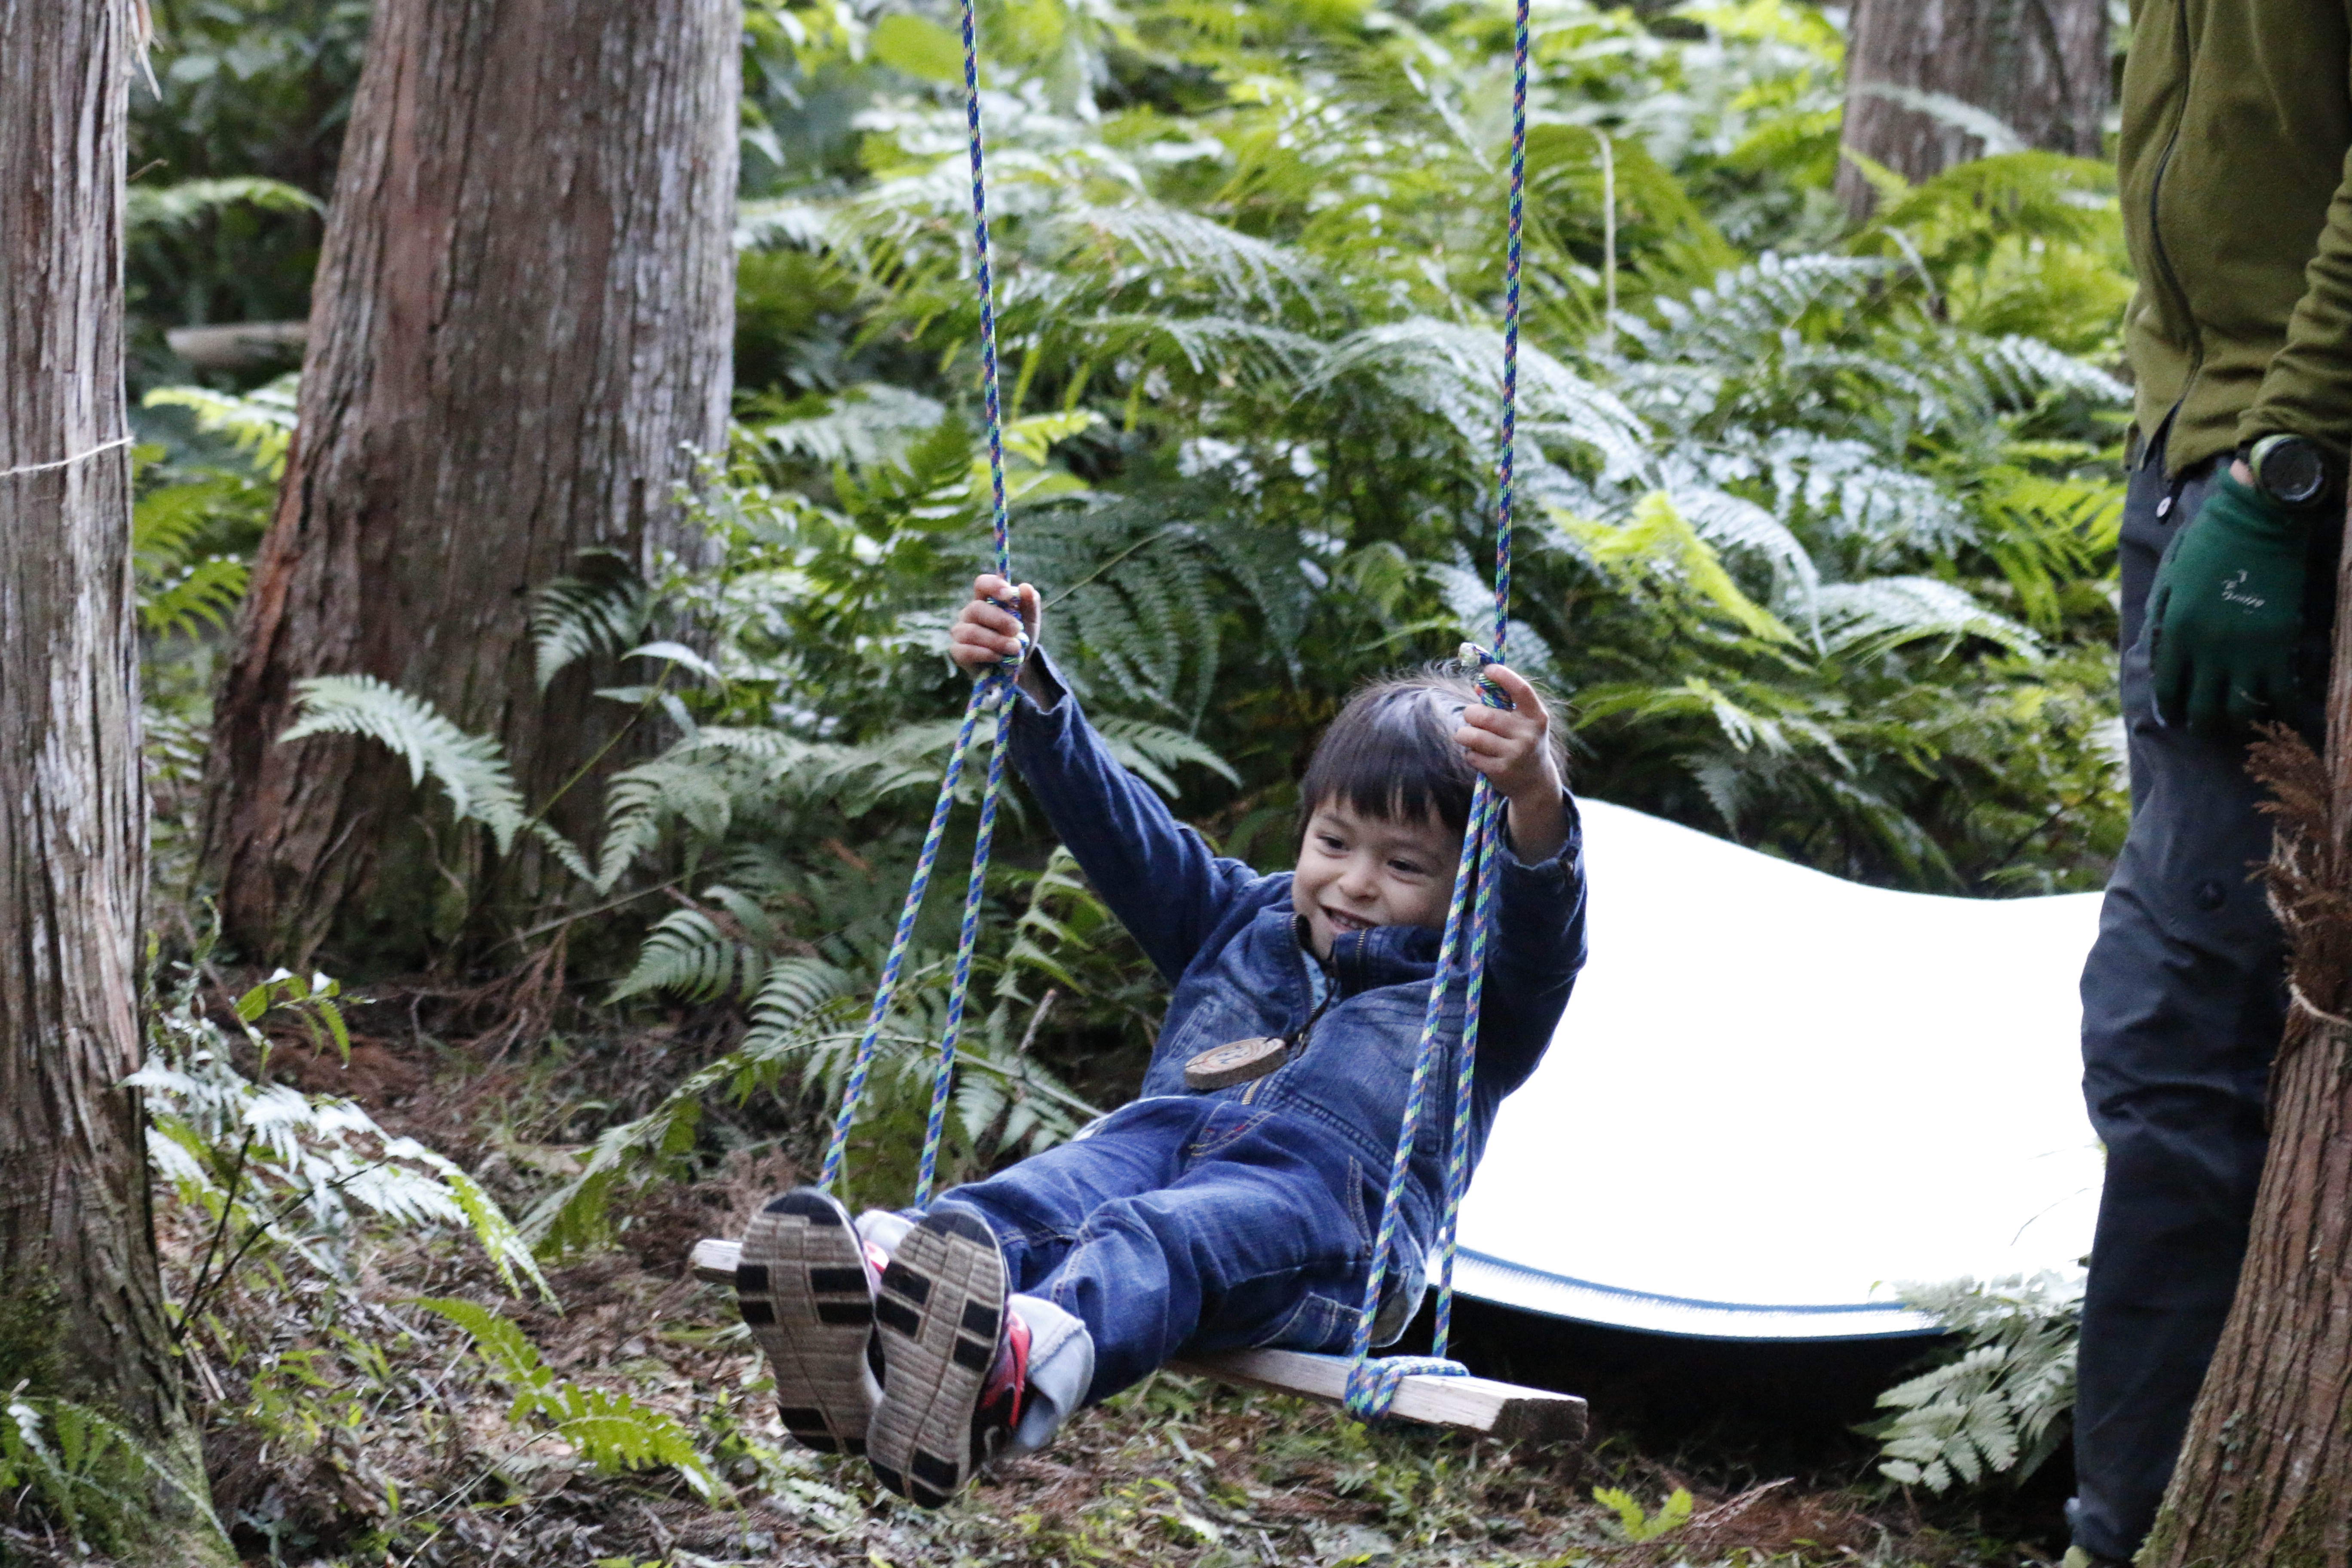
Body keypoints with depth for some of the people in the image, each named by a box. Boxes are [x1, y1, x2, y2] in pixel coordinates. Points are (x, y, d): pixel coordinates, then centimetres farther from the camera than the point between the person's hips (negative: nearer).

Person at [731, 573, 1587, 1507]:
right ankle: (881, 1312, -66)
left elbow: (1541, 938, -5)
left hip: (1325, 1200, -5)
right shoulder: (1239, 924, 35)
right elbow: (1117, 824, 32)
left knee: (1166, 1234, -41)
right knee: (1041, 1198, -33)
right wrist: (1029, 691, 19)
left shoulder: (1477, 992, 18)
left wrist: (1535, 808, -27)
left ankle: (1024, 1370, -75)